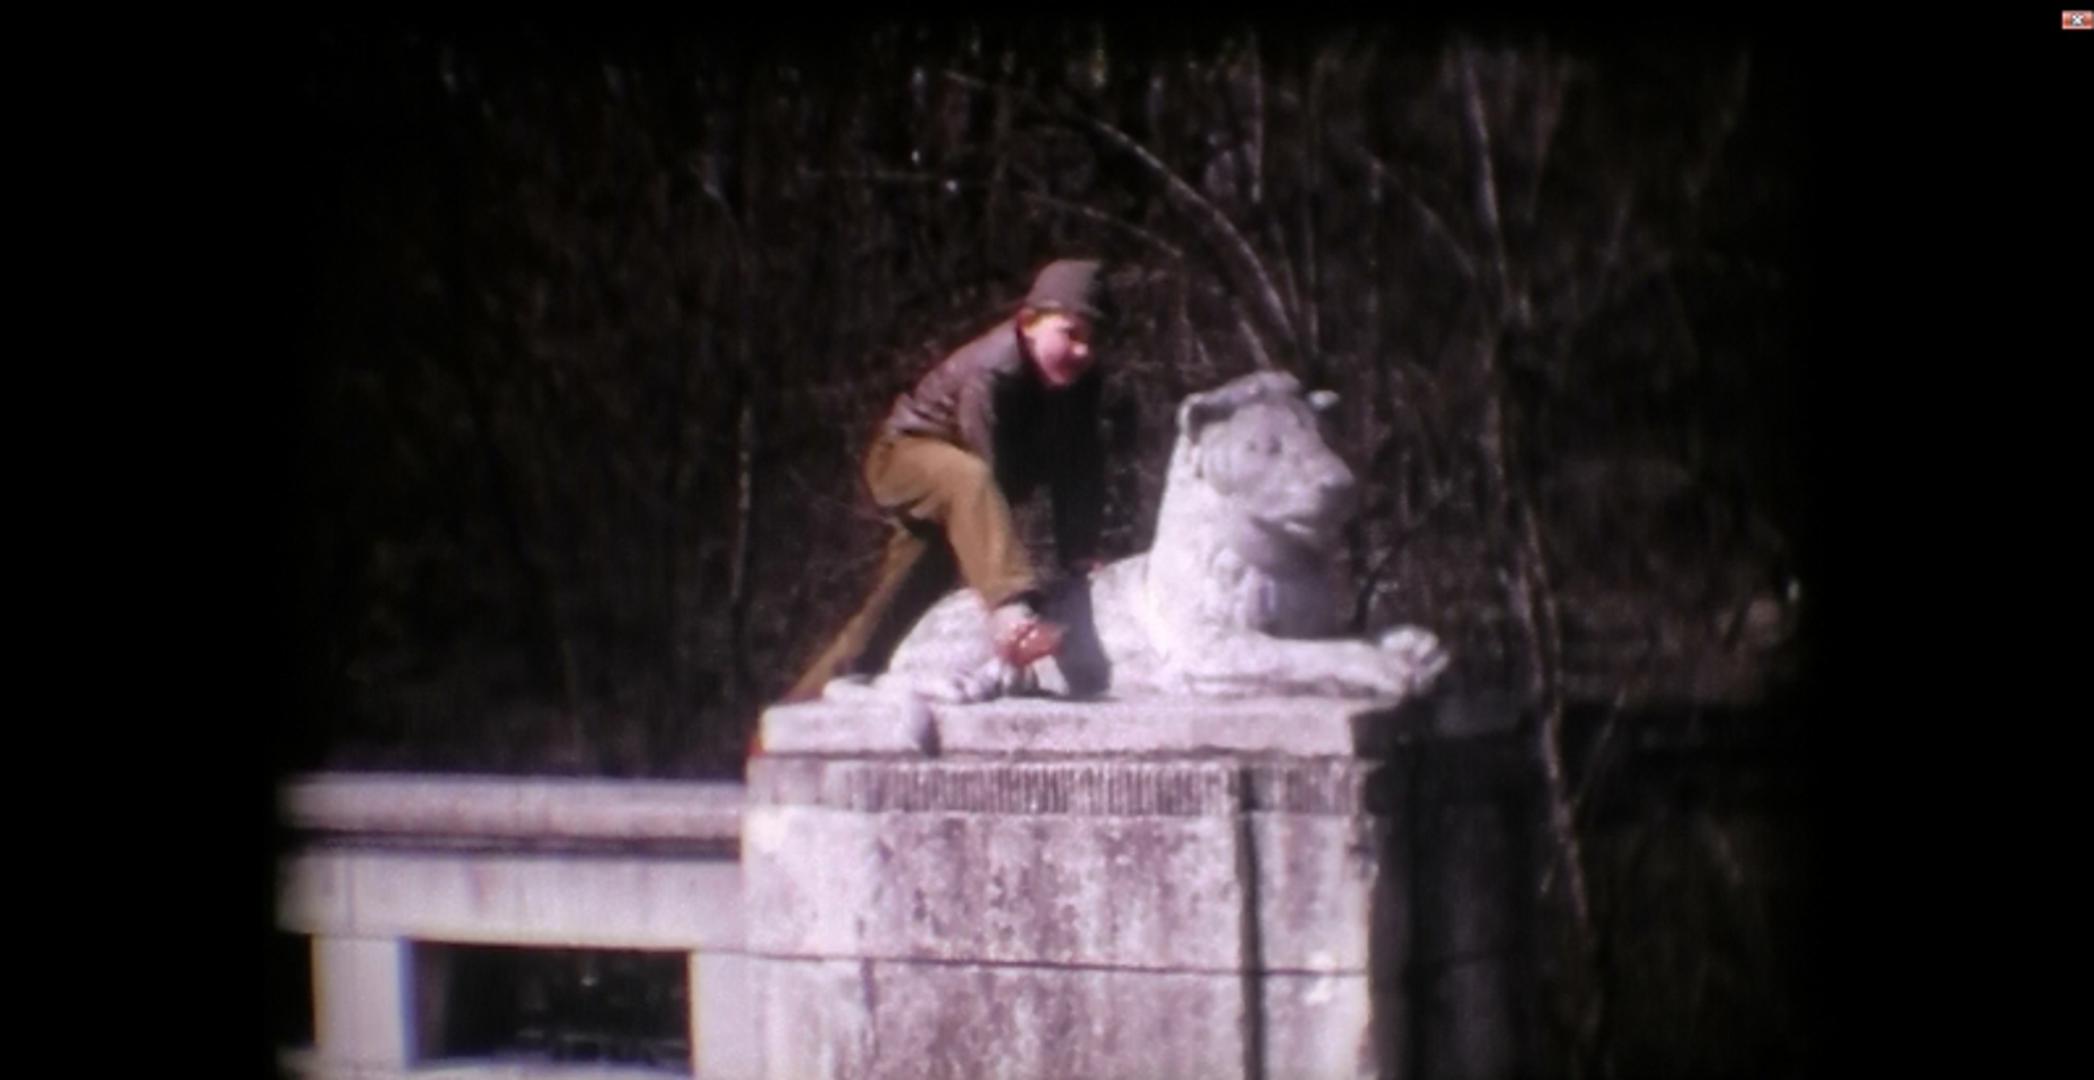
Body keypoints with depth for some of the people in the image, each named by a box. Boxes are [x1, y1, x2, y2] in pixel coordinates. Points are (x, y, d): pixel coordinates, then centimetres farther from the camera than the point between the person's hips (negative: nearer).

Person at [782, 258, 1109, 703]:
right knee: (967, 480, -41)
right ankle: (1011, 617, -60)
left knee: (887, 615, 11)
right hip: (906, 457, -8)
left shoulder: (1082, 381, -12)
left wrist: (1081, 561, -20)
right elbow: (986, 474, -37)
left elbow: (1077, 473, -10)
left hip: (954, 490, 8)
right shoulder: (989, 372, -33)